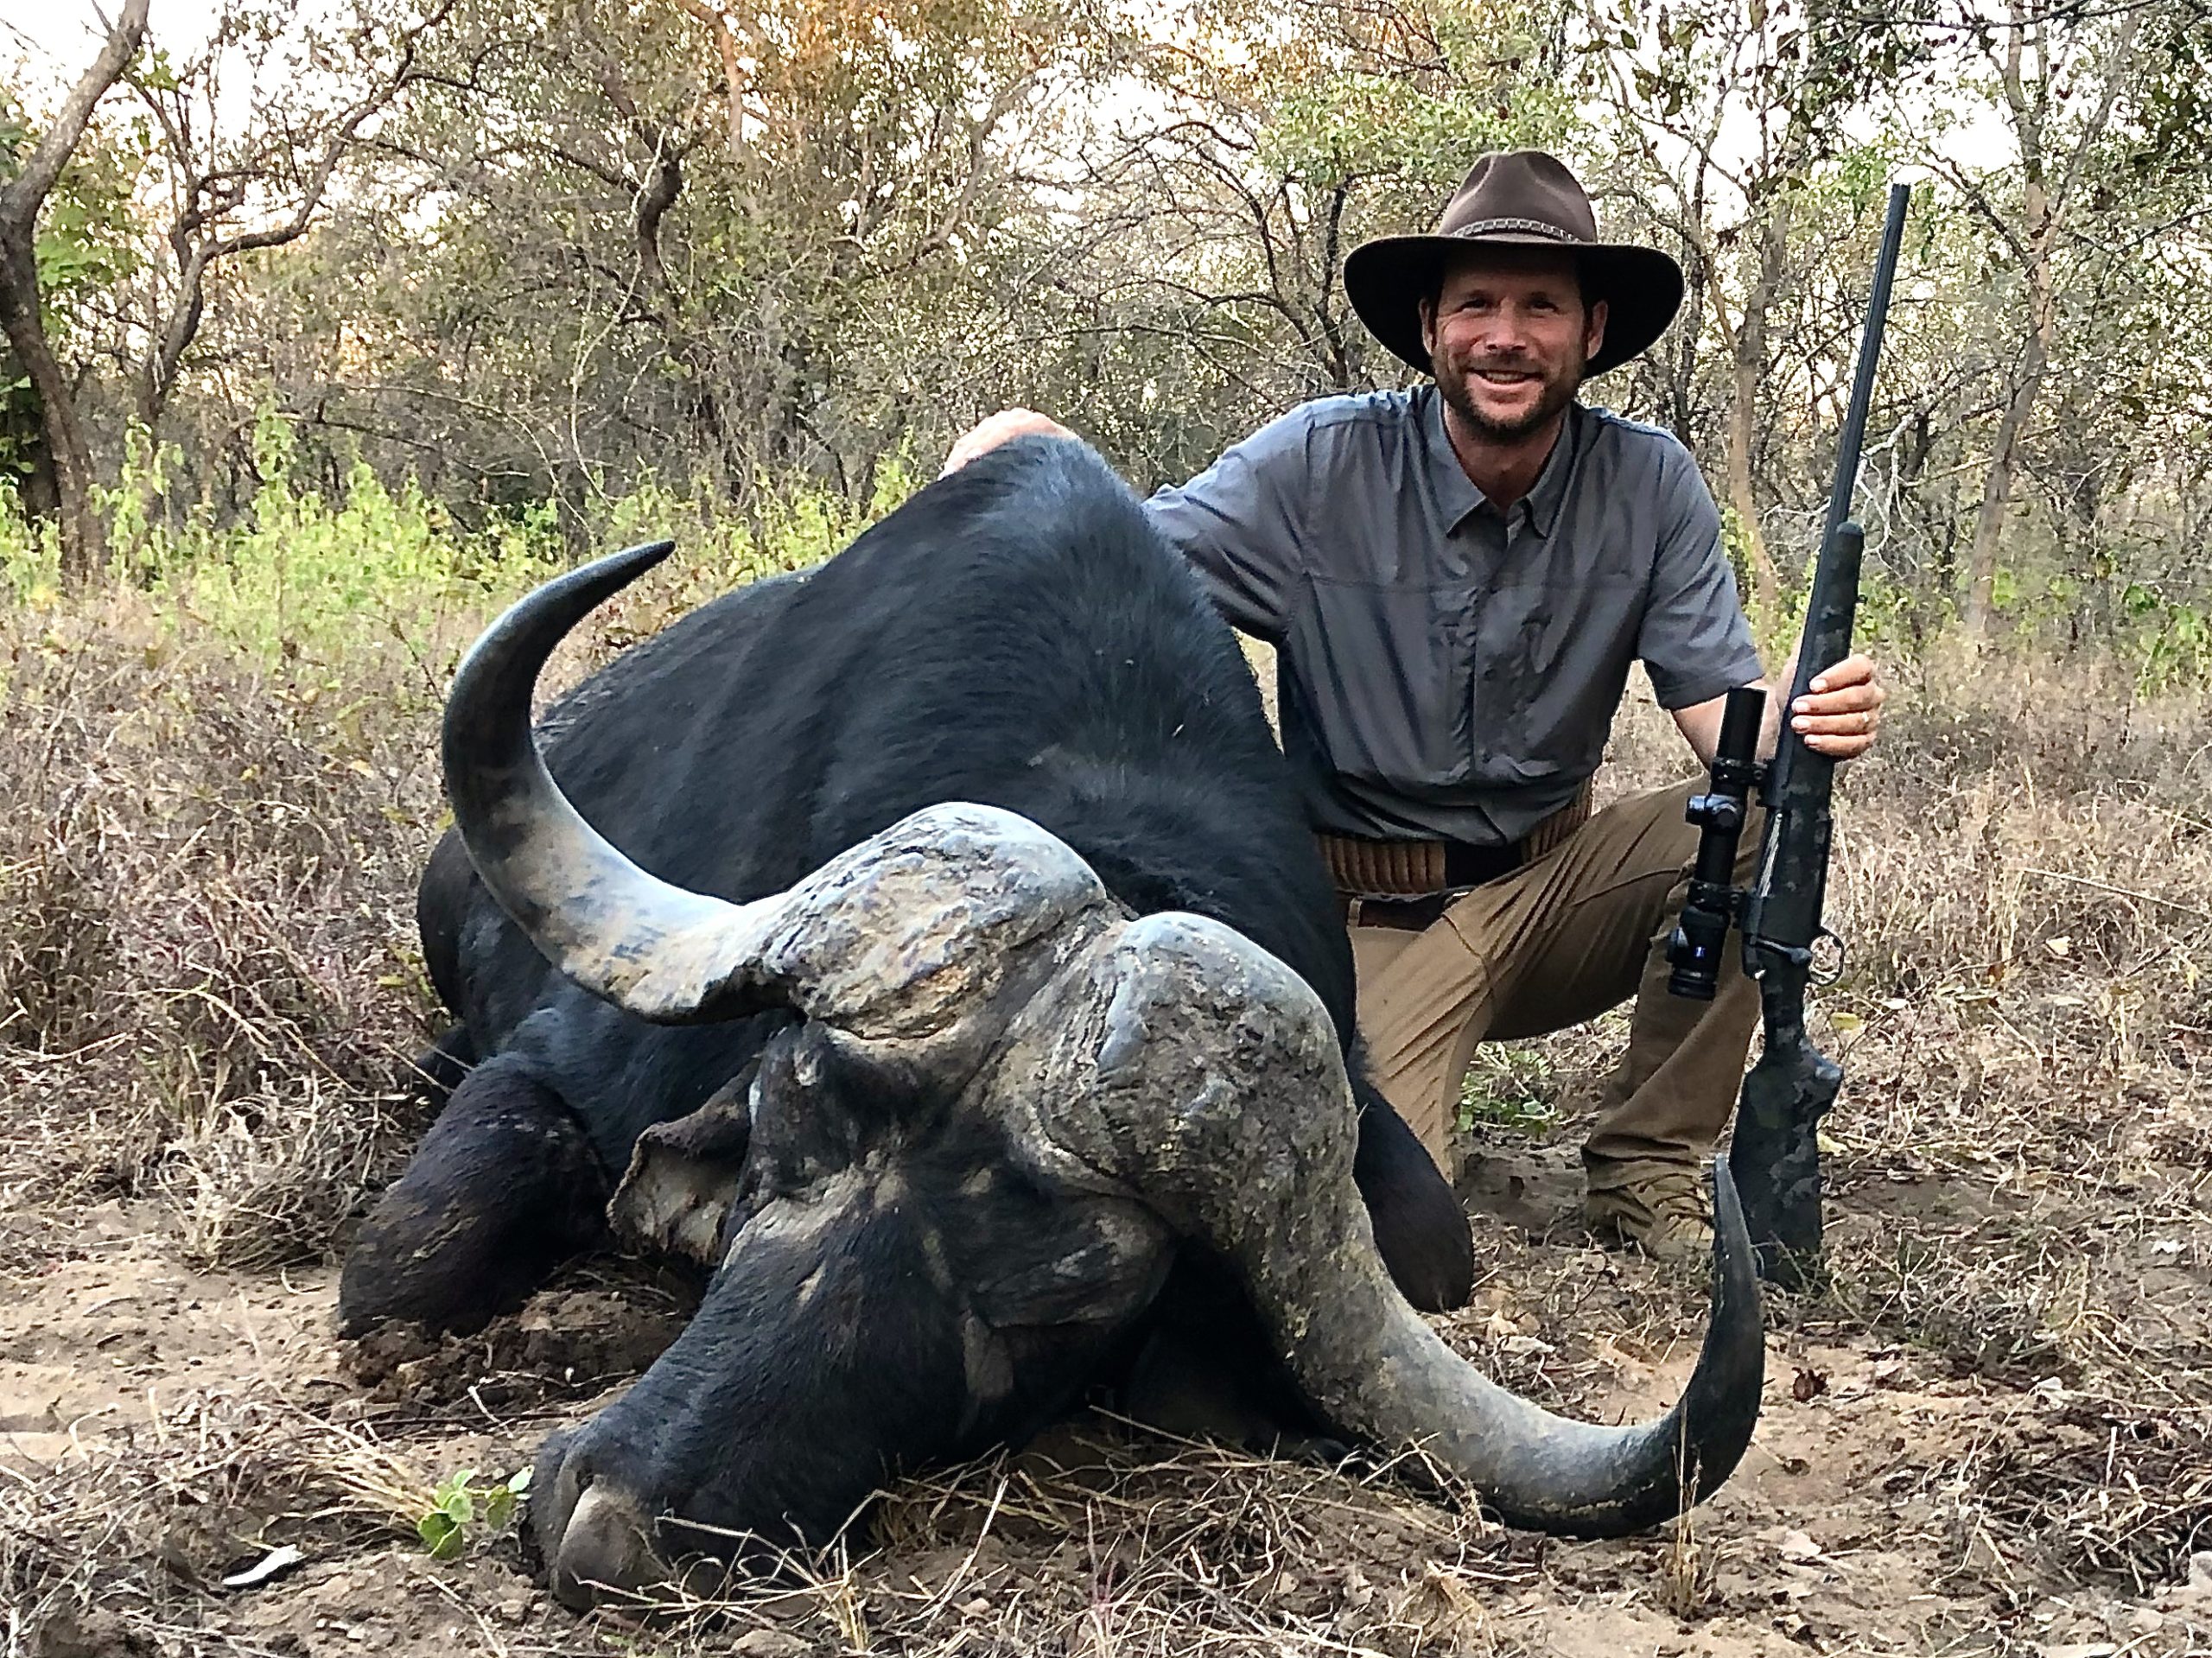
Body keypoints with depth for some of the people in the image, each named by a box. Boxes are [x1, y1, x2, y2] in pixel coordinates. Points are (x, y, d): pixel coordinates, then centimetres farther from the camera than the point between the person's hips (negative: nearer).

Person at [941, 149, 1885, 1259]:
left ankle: (1646, 1168, -4)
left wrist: (1804, 721, -34)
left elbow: (1721, 712, -10)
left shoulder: (1650, 486, -6)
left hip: (1548, 894, 3)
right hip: (1373, 919, -3)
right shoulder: (1320, 467, -12)